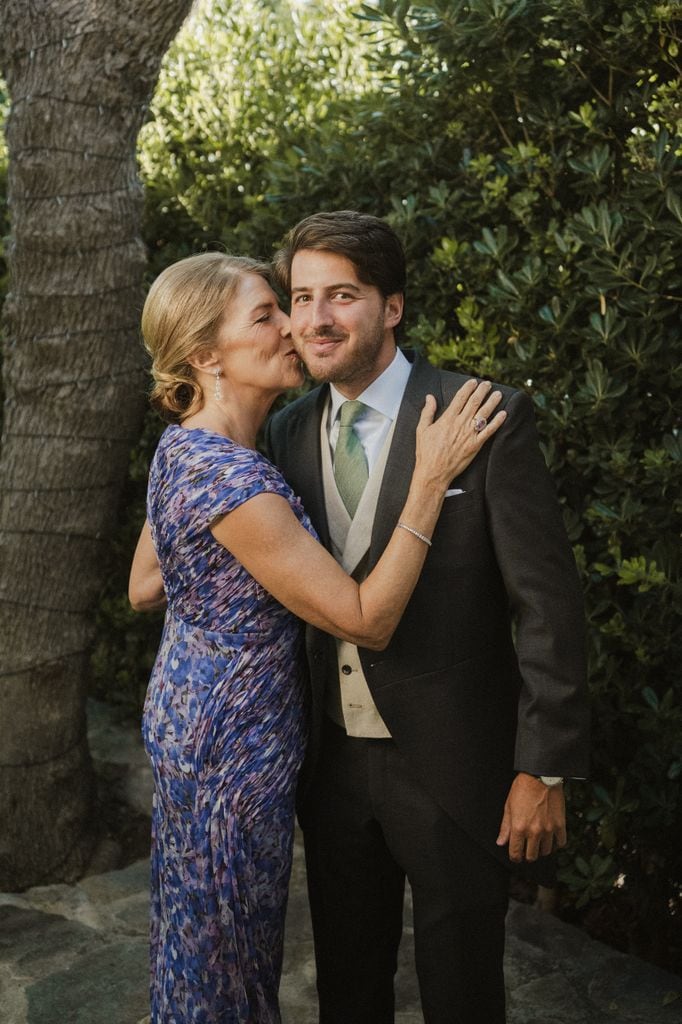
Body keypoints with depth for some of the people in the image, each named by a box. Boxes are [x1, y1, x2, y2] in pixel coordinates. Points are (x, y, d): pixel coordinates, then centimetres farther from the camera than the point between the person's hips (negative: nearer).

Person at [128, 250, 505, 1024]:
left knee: (196, 931, 27)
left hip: (182, 708, 9)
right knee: (225, 948, 11)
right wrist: (431, 479, -26)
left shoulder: (184, 446, 1)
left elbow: (142, 588, 12)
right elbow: (368, 621, -27)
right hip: (234, 744, -9)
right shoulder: (232, 479, -30)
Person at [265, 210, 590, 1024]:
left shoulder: (487, 418, -14)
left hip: (453, 769, -4)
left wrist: (544, 770, -14)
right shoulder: (287, 431, 3)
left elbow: (546, 604, -14)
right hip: (333, 765, 5)